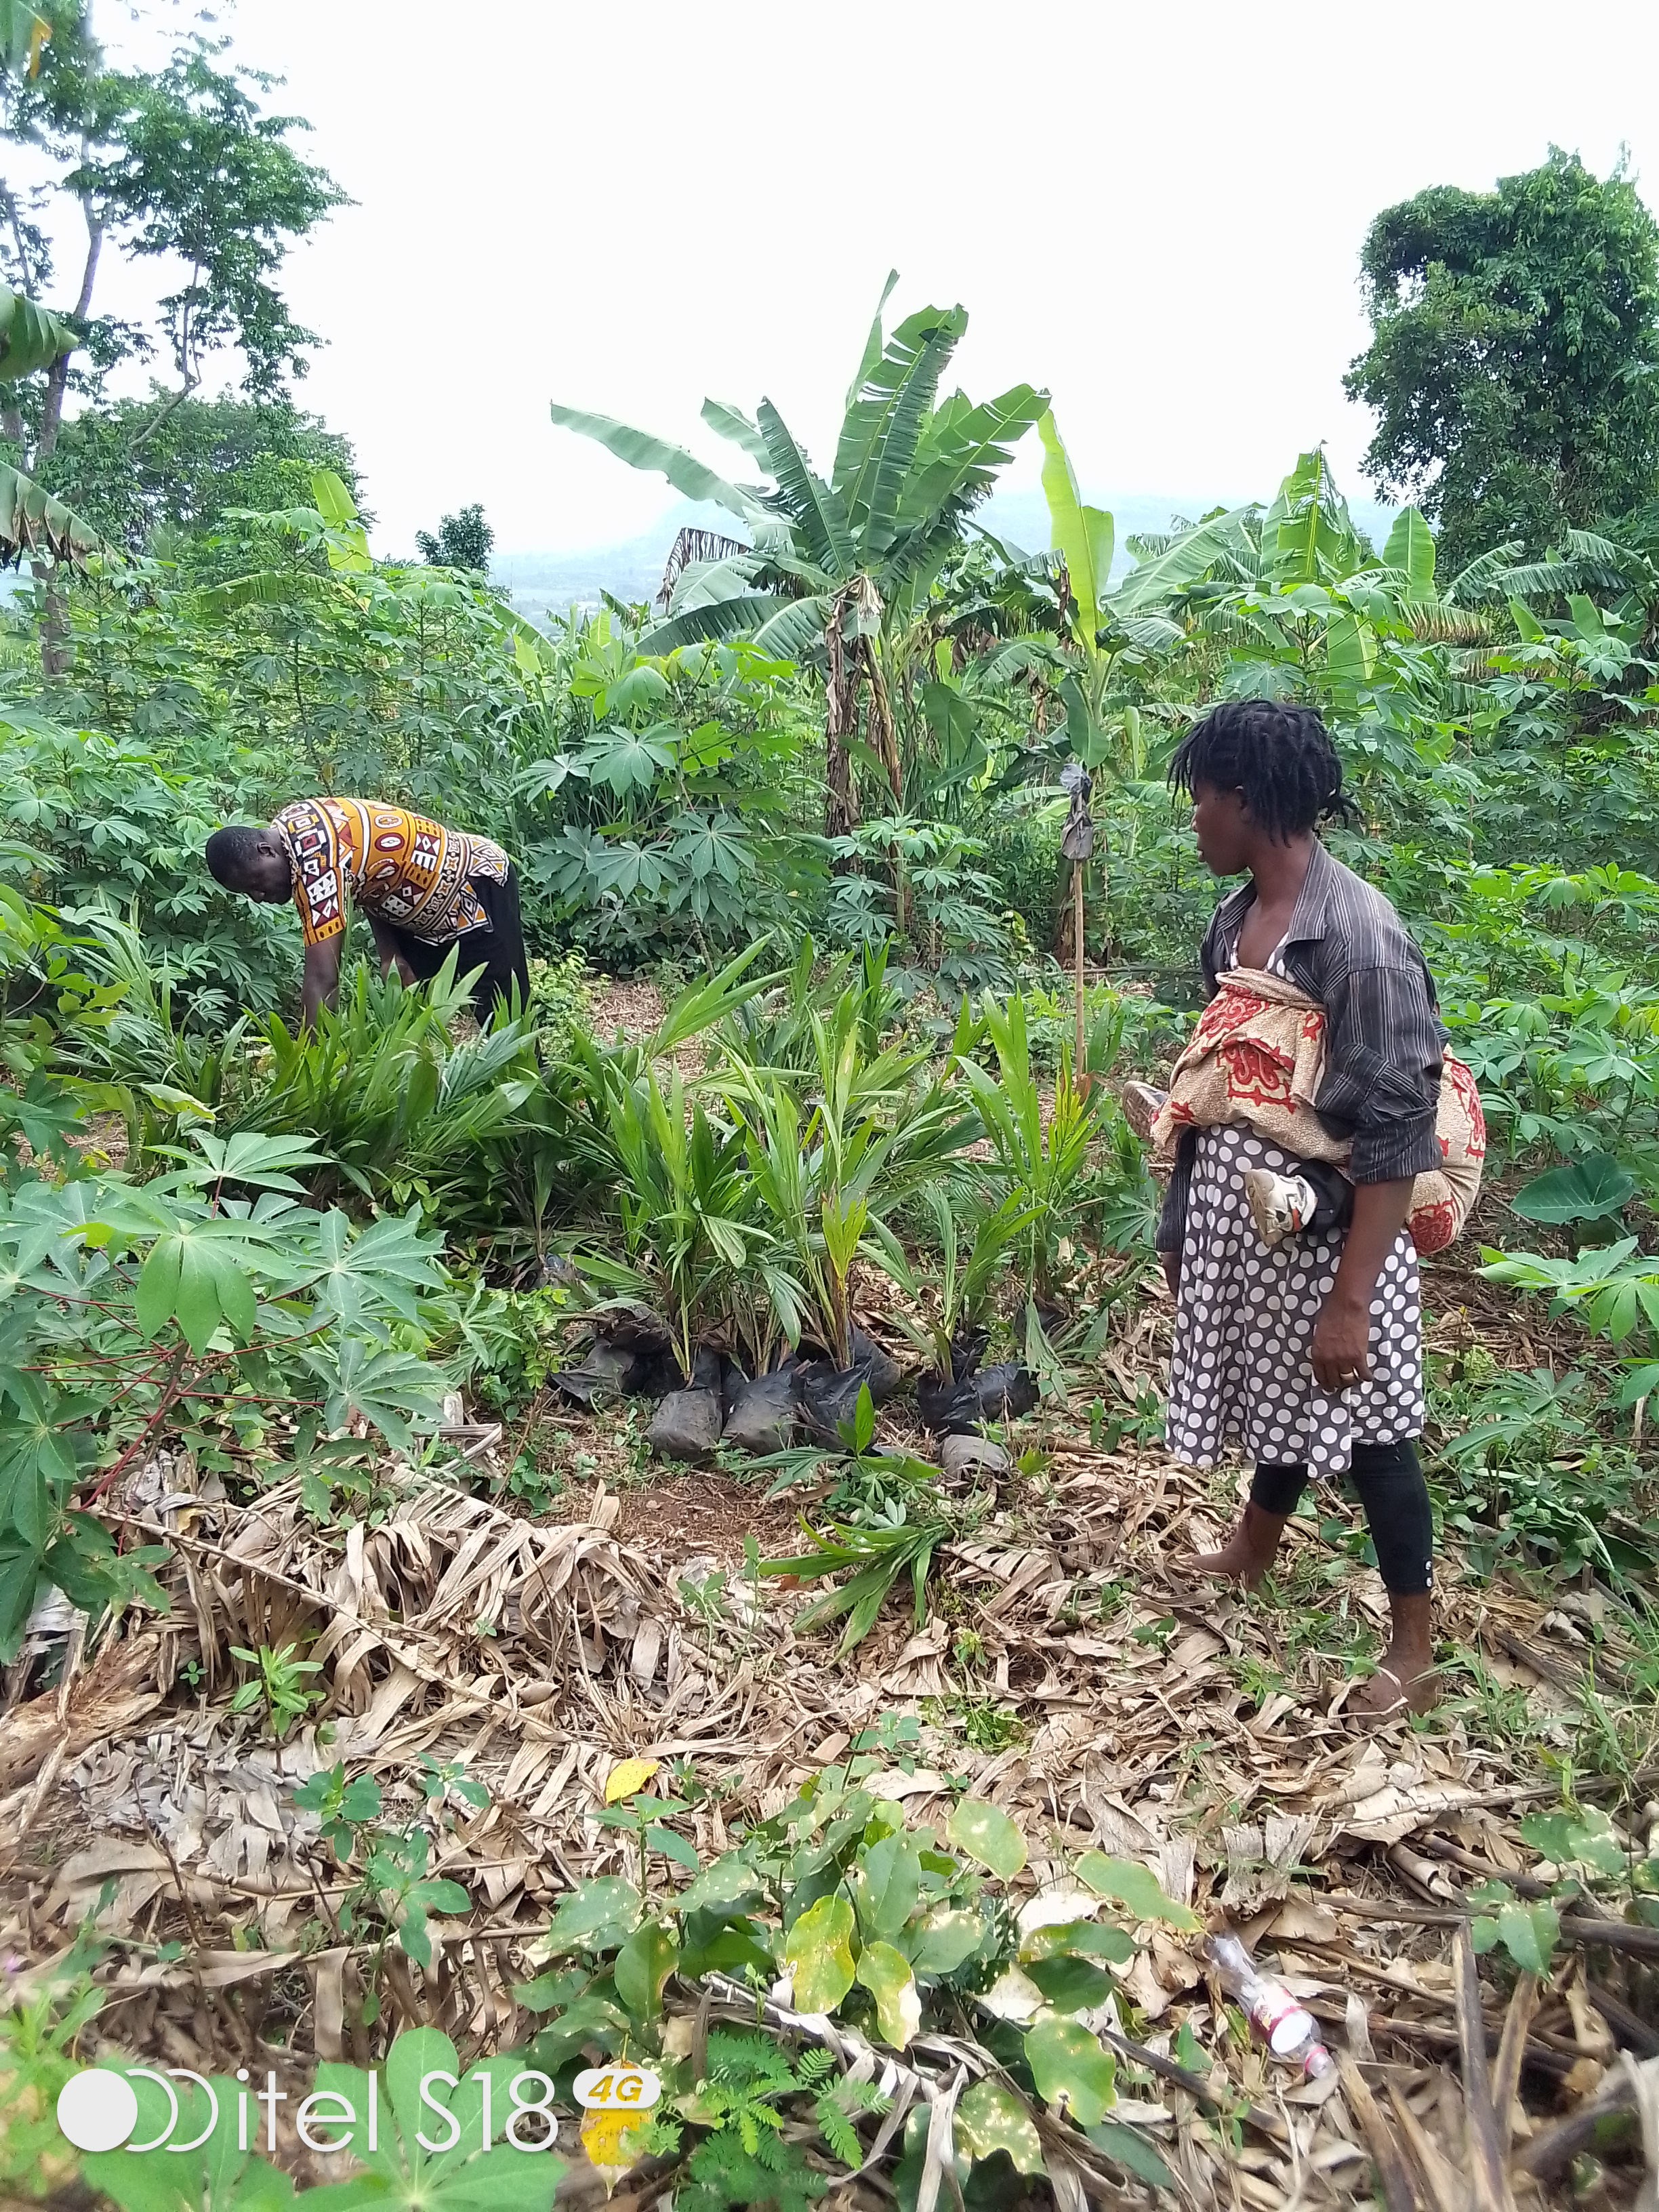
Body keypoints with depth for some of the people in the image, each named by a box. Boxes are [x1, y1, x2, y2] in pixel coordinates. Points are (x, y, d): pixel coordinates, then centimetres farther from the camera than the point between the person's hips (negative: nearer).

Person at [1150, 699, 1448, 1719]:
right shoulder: (1232, 919, 1)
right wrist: (1181, 1221, 16)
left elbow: (1397, 1137, -23)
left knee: (1365, 1429, 8)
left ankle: (1415, 1651, 27)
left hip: (1330, 1227, -7)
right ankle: (1255, 1545, 50)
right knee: (1276, 1389, 26)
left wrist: (1350, 1300, -23)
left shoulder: (1361, 938, -24)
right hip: (1244, 1214, 7)